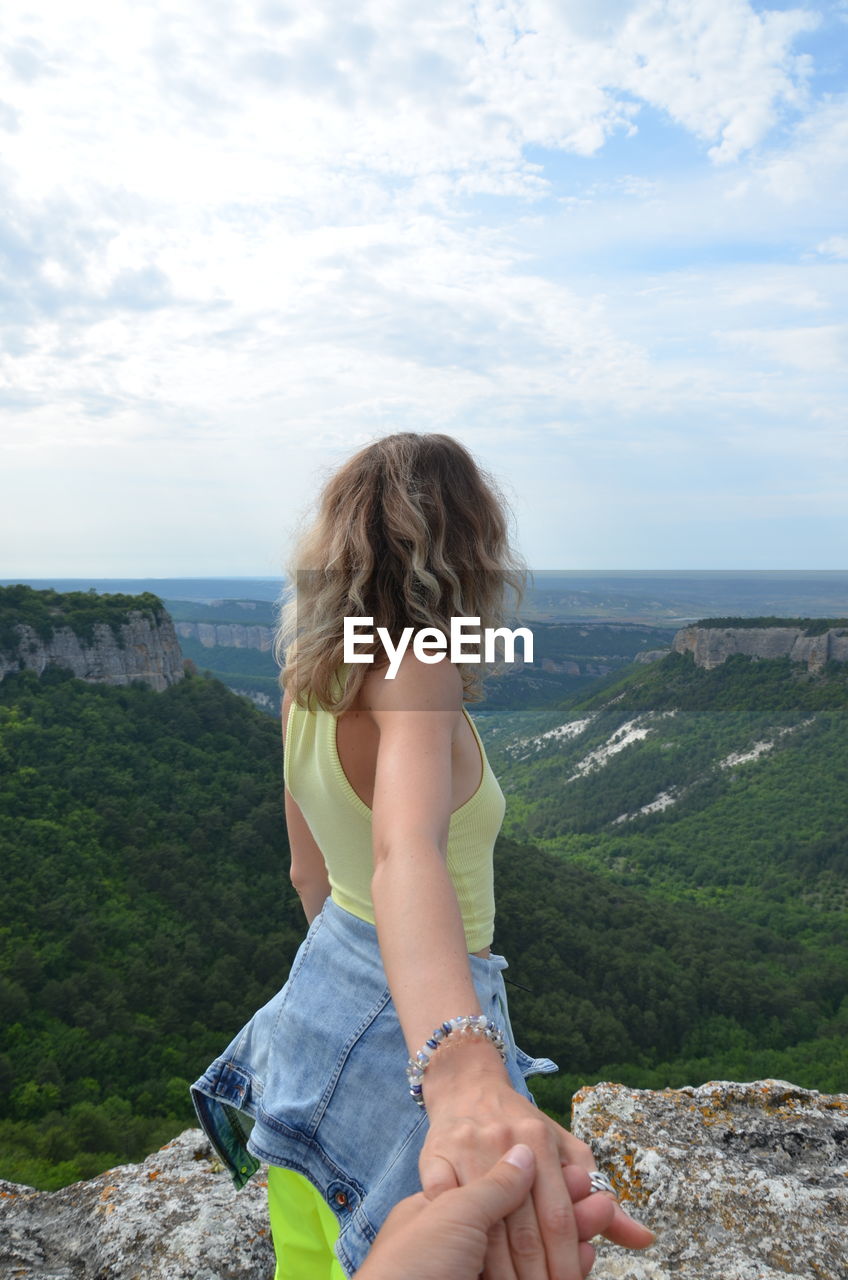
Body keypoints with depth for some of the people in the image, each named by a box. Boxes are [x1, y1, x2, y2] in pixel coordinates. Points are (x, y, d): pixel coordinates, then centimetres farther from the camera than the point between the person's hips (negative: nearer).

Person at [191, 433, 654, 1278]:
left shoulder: (307, 681, 0)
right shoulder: (413, 671, -24)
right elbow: (405, 849, -44)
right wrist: (463, 1075, -59)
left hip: (320, 988, 8)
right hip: (403, 1029, -7)